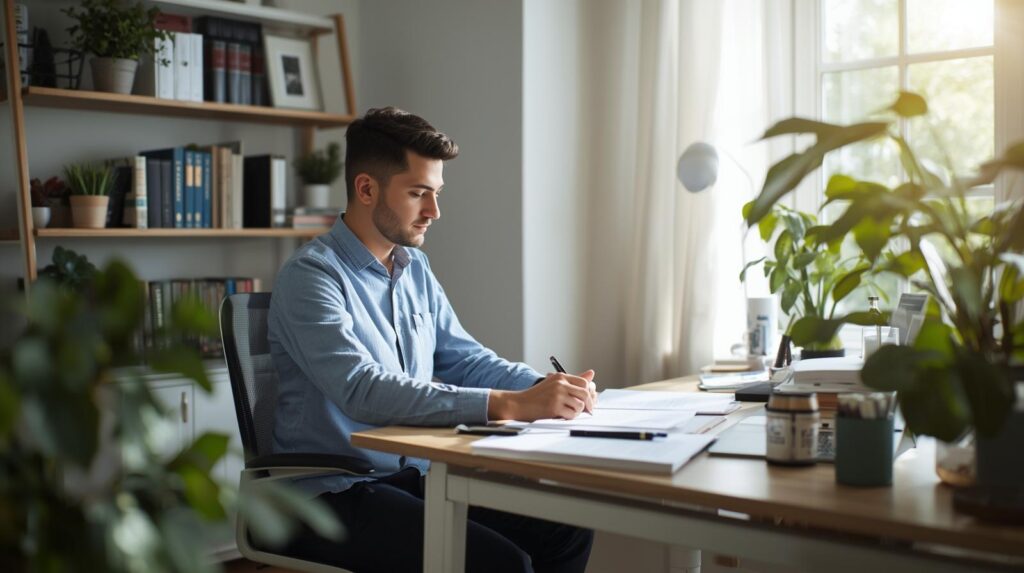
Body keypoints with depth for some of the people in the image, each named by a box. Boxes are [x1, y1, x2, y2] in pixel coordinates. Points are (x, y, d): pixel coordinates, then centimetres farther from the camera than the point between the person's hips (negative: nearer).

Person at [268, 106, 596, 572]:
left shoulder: (415, 269, 10)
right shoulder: (311, 276, -16)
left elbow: (465, 359, 13)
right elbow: (364, 391, -30)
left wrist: (548, 388, -8)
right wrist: (510, 405, -35)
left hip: (414, 477, 8)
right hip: (334, 494, -7)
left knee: (566, 529, -6)